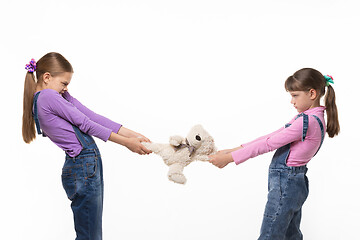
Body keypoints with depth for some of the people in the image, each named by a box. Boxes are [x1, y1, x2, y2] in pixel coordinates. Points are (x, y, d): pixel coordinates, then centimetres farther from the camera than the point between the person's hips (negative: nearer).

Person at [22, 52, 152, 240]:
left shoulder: (61, 96, 16)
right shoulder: (48, 96, -13)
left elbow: (93, 117, 9)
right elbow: (86, 124, -12)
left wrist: (133, 135, 3)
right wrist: (126, 142, -6)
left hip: (89, 165, 10)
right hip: (82, 169, -10)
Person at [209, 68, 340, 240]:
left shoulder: (308, 121, -20)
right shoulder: (306, 117, 12)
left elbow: (269, 143, -20)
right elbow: (272, 136, 10)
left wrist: (229, 157, -16)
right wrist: (235, 150, 6)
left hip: (286, 183, -10)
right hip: (294, 182, 10)